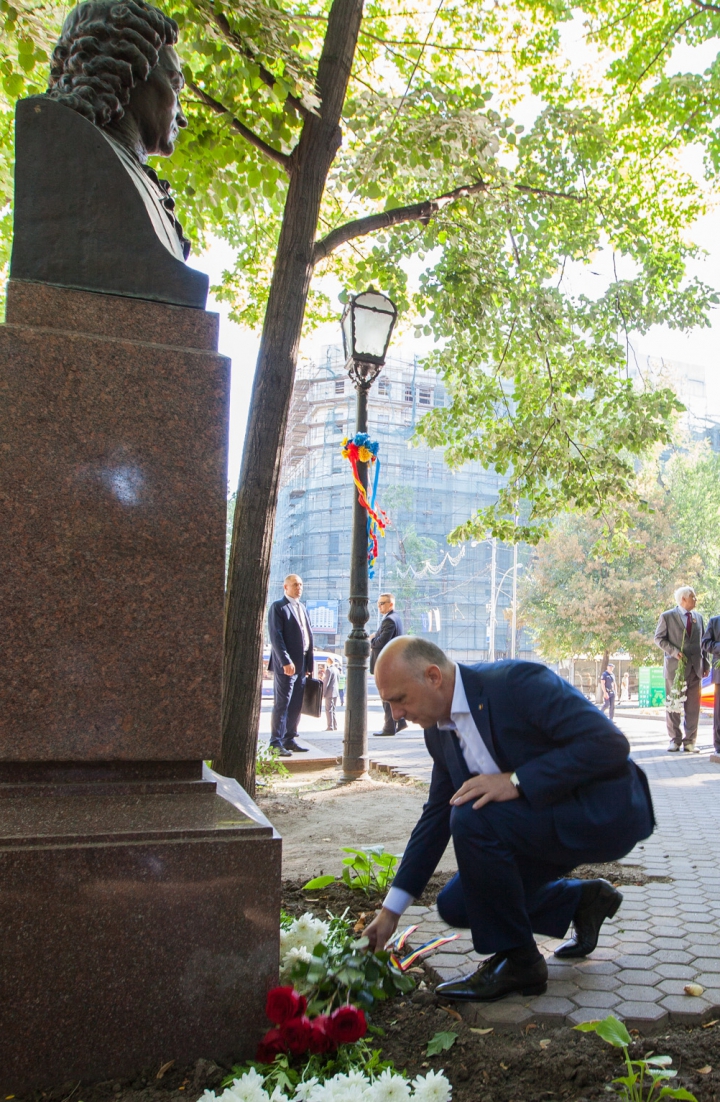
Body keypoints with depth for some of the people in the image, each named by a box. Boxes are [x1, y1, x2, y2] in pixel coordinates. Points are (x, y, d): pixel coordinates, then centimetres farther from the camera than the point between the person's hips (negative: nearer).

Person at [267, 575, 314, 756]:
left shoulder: (302, 608, 19)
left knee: (296, 705, 10)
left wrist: (309, 663, 12)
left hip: (302, 664, 7)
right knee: (282, 704, -6)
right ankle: (276, 743, -3)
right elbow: (276, 636, -13)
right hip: (286, 663, -7)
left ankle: (290, 739, 17)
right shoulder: (278, 607, -4)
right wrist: (286, 661, -21)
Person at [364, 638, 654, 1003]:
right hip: (544, 816, 9)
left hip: (603, 814, -9)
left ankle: (517, 961, -8)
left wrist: (516, 782, -31)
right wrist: (391, 909, 8)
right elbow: (436, 815, 9)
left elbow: (609, 744, -28)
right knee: (455, 904, 6)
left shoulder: (518, 681, -24)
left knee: (472, 818, -28)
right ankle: (582, 900, 20)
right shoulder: (439, 732, 1)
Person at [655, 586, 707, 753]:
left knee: (693, 707, 2)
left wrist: (705, 664, 7)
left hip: (695, 668, 4)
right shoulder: (667, 617, -1)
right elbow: (659, 638, -2)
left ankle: (690, 741, 7)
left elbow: (703, 641, 14)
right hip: (675, 666, -4)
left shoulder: (698, 617, 12)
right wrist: (674, 652, -16)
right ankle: (675, 739, 10)